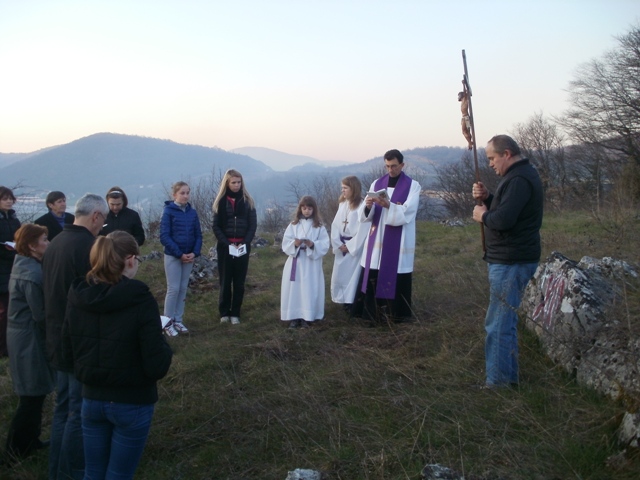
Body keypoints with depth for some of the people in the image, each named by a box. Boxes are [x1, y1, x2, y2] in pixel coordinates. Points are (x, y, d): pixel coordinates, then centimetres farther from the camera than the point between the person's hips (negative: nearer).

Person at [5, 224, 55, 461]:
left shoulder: (23, 265, 8)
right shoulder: (33, 273, -23)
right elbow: (40, 314, -21)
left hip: (23, 335, 10)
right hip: (30, 338, -10)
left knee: (33, 394, 19)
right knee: (33, 395, 3)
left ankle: (28, 440, 30)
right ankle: (18, 448, 15)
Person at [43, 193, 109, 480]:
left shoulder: (55, 244, 7)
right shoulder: (89, 246, -20)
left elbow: (50, 293, 13)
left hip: (58, 340, 9)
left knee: (63, 407, 19)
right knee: (79, 412, 3)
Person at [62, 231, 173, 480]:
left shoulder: (78, 296, -6)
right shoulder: (140, 300, -21)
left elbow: (69, 351, 8)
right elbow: (157, 367, -20)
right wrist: (162, 343, -1)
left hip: (91, 399, 5)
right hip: (132, 404, -4)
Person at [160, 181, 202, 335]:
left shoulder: (192, 213, 4)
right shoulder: (168, 211, -9)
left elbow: (198, 235, 7)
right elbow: (164, 236, -13)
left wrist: (195, 253, -8)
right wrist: (179, 254, -16)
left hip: (189, 256, 5)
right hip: (172, 256, -4)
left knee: (183, 289, 9)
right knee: (173, 289, -3)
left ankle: (178, 320, 18)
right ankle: (168, 322, 8)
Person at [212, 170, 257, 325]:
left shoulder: (247, 201, 5)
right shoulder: (221, 201, 2)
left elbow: (253, 225, 1)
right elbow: (216, 226, -1)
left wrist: (245, 243, -12)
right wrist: (227, 244, -13)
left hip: (243, 246, 1)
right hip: (225, 246, -1)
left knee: (239, 281, 4)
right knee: (225, 280, 4)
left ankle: (235, 313, 10)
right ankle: (224, 312, 14)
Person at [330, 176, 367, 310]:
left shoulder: (362, 206, -12)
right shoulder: (342, 204, 8)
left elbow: (363, 229, -15)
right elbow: (335, 225, 6)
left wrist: (350, 246, -13)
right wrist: (338, 244, -6)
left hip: (355, 247, -6)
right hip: (342, 247, 7)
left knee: (352, 275, -2)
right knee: (338, 275, 9)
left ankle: (352, 302, 8)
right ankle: (343, 300, 21)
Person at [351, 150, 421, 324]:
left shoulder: (413, 186, -1)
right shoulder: (377, 184, 10)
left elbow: (407, 212, -15)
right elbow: (364, 214, 4)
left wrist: (388, 205, -29)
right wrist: (368, 206, -18)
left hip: (399, 242, -3)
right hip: (377, 239, 4)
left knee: (396, 278, -1)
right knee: (372, 277, 2)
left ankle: (397, 313, 13)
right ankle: (372, 312, 13)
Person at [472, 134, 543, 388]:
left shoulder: (519, 180, -19)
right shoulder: (522, 174, 16)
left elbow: (503, 220, -29)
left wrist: (483, 215, -10)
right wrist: (487, 198, 2)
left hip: (511, 262, -11)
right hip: (510, 259, 11)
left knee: (498, 324, -6)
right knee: (506, 320, 18)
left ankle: (497, 381, 2)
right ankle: (509, 375, 28)